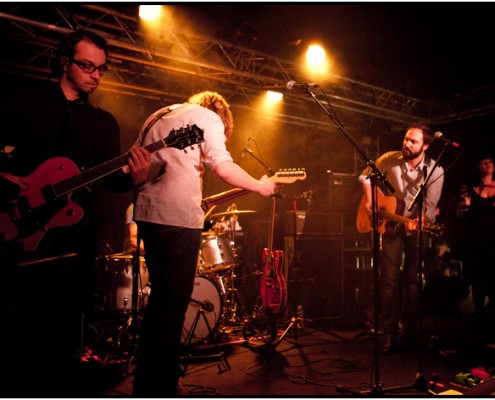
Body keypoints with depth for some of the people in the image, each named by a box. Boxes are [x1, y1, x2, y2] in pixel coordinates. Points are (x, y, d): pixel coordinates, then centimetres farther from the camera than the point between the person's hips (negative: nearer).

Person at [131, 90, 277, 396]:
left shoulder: (157, 116, 25)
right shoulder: (209, 118, 2)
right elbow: (222, 166, -12)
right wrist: (261, 186, 0)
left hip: (146, 211, 8)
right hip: (178, 216, -8)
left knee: (160, 296, 18)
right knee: (174, 302, -1)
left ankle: (145, 384, 28)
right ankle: (161, 388, 5)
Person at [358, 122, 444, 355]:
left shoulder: (435, 171, -10)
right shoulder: (390, 159, -6)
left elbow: (430, 207, -13)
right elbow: (365, 176, 8)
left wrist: (417, 223, -32)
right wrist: (369, 201, -4)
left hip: (417, 229, 0)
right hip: (391, 225, 1)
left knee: (413, 280, 5)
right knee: (389, 280, -4)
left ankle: (410, 328, 24)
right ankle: (390, 334, 3)